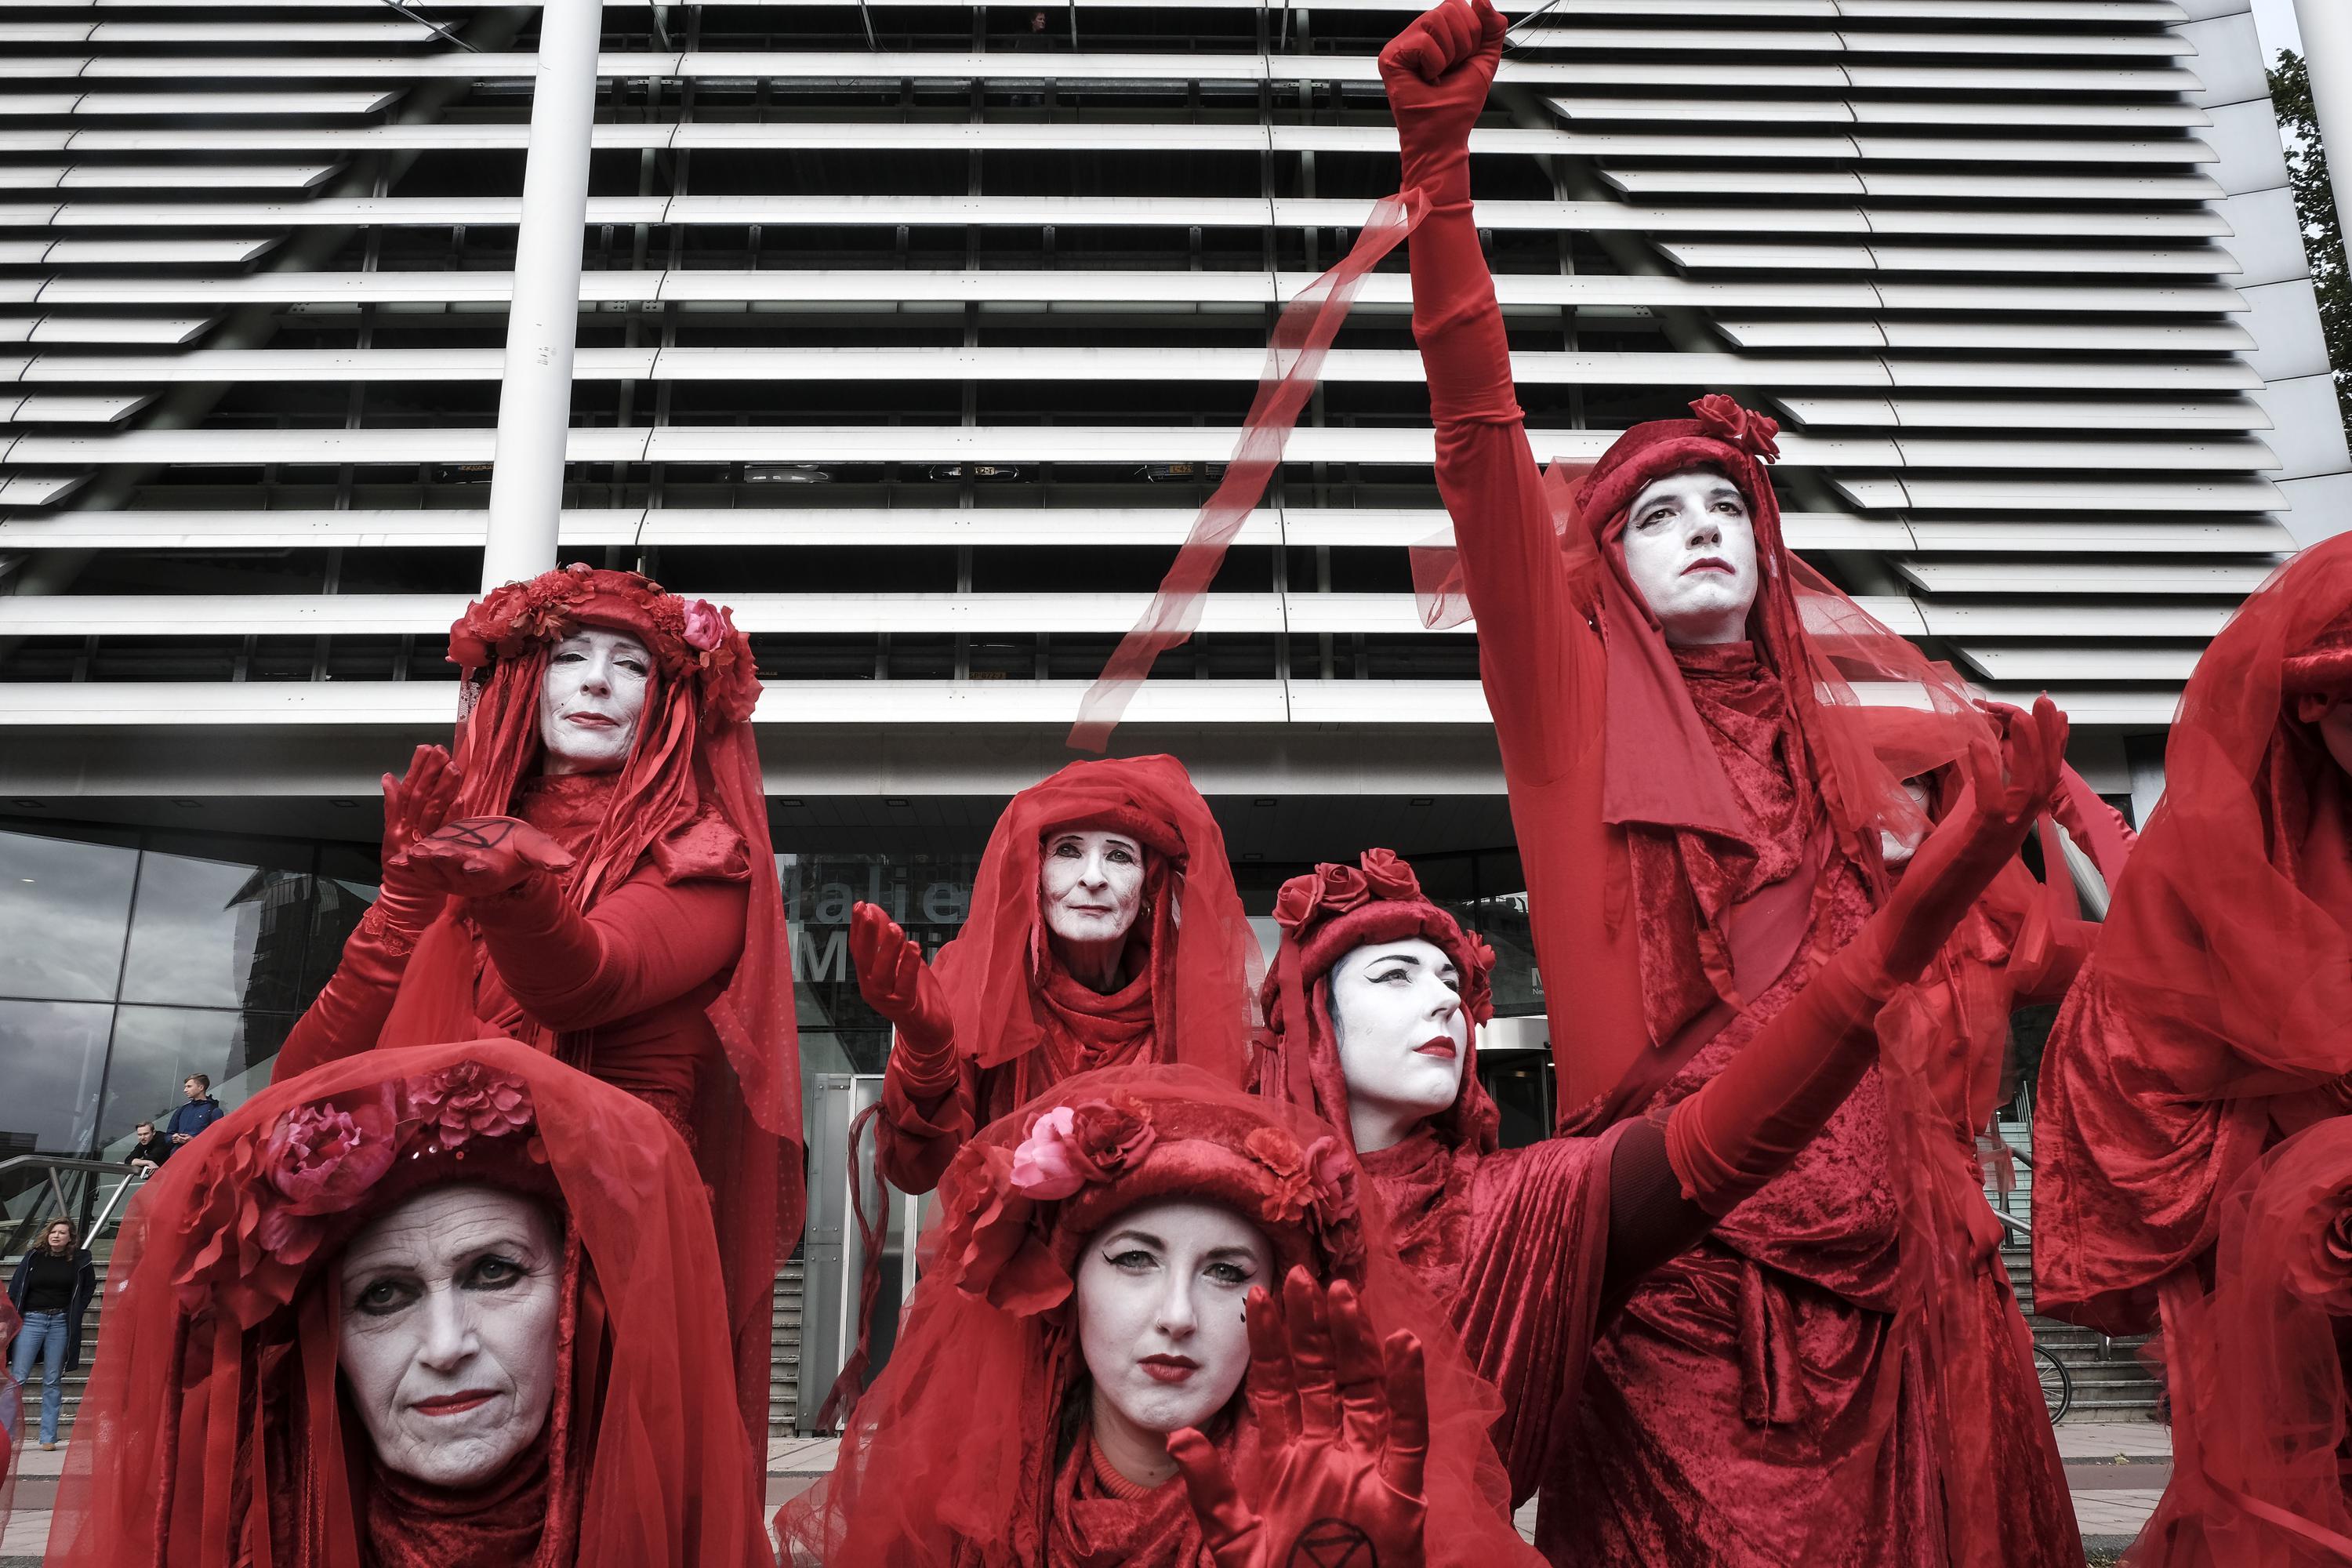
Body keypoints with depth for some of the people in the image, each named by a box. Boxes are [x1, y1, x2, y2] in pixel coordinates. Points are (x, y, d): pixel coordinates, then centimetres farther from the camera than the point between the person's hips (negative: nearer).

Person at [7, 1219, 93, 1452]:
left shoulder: (79, 1259, 4)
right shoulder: (33, 1257, 2)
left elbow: (89, 1287, 17)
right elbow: (16, 1288, 4)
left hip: (60, 1322, 0)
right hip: (32, 1320, 0)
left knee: (53, 1381, 4)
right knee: (17, 1378, -6)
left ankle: (48, 1438, 7)